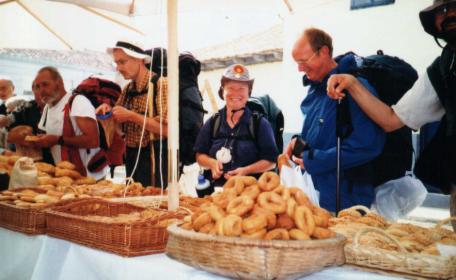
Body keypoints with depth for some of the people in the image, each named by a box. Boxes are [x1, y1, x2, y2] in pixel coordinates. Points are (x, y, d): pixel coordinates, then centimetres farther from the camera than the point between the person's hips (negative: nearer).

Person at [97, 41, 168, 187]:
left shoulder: (160, 84, -12)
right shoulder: (127, 90, 9)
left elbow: (166, 129, -21)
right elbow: (119, 126, 18)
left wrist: (131, 116, -18)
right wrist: (108, 112, -2)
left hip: (154, 160, -7)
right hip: (132, 159, 7)